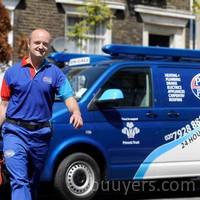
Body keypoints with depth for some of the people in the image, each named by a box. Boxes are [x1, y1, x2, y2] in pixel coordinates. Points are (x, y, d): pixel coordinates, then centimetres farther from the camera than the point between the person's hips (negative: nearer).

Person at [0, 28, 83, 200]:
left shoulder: (54, 73, 5)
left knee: (33, 181, 16)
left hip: (41, 133, 2)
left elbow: (68, 96, -6)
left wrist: (76, 112, -27)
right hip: (15, 131, -2)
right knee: (19, 180, -13)